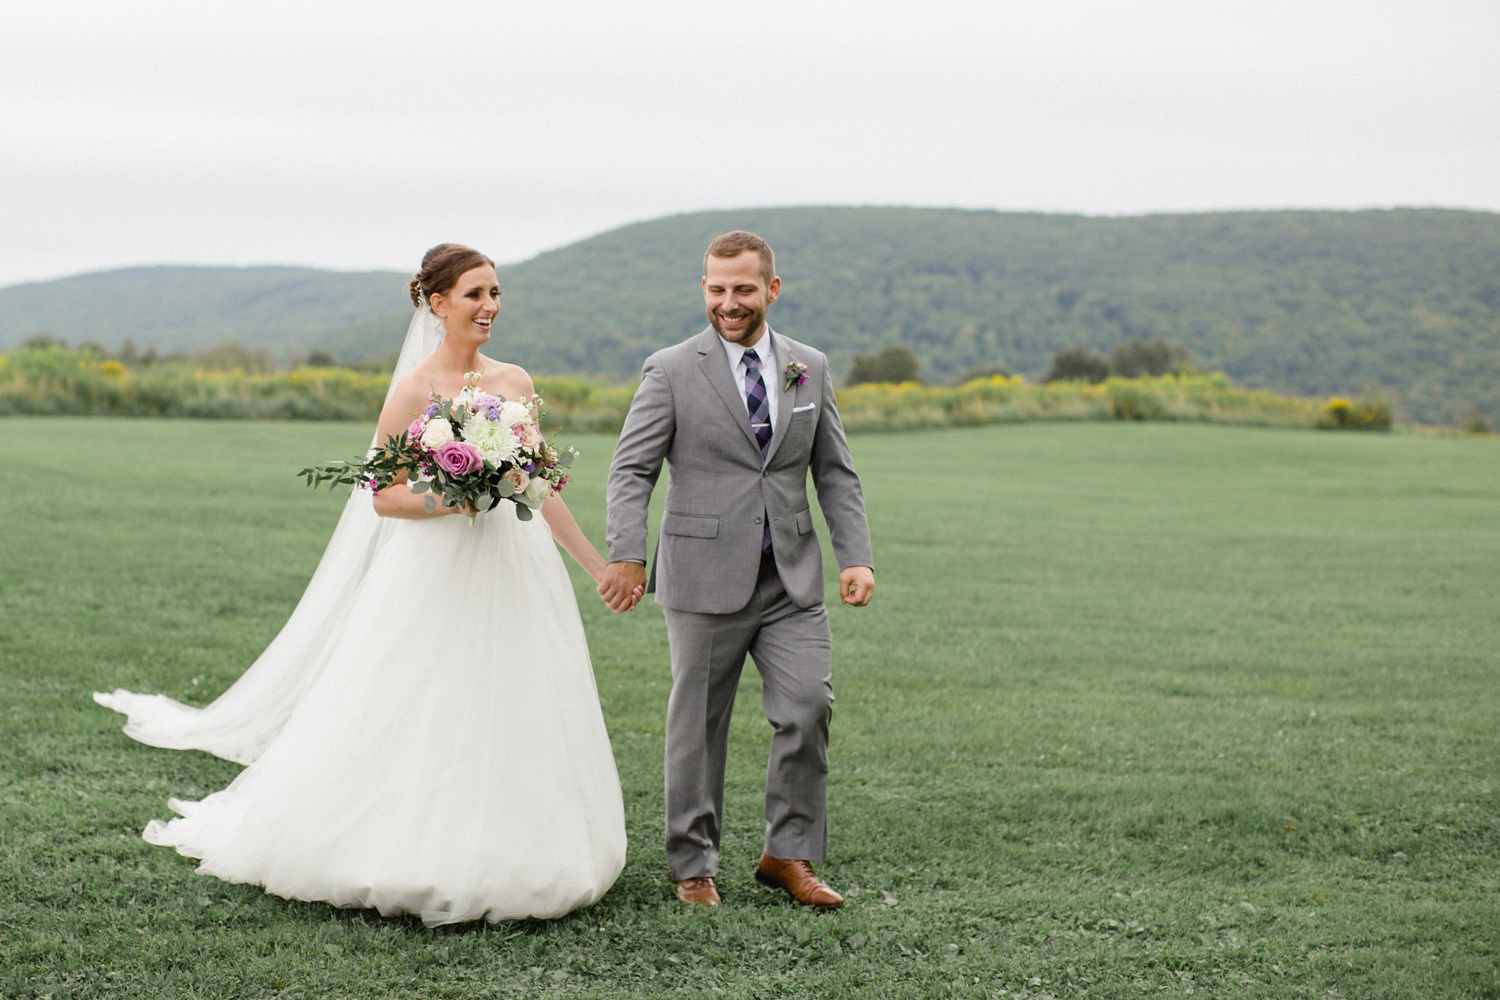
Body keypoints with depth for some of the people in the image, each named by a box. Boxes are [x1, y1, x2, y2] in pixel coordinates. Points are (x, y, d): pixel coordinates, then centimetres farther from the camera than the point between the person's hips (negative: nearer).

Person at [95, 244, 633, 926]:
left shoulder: (513, 383, 8)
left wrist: (598, 568, 14)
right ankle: (414, 862, 12)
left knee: (510, 725, 6)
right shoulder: (415, 389, -6)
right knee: (417, 723, -2)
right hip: (435, 572, -5)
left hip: (514, 570, 5)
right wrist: (453, 499, -22)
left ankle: (501, 862, 17)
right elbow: (384, 498, -5)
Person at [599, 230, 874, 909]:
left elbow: (835, 473, 13)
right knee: (698, 724, 4)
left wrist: (856, 556, 2)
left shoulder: (810, 368, 10)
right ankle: (693, 866, 18)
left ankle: (788, 854, 12)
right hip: (707, 578, -3)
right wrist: (625, 555, -20)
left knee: (809, 708, -5)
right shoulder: (671, 371, -2)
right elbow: (631, 471, -6)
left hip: (792, 578, 3)